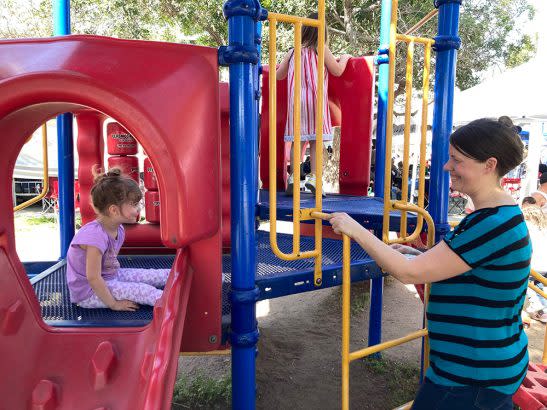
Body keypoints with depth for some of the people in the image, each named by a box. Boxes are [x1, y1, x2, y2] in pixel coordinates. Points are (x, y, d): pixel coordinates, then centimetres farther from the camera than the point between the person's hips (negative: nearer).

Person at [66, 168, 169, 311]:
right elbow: (93, 277, -28)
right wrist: (114, 304, -20)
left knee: (155, 276, 0)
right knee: (144, 290, -19)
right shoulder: (95, 235, -31)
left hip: (110, 276, 9)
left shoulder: (118, 230, -3)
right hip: (89, 293, -8)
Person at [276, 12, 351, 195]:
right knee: (316, 140, 1)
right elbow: (337, 71, 5)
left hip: (296, 100, 3)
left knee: (297, 140, 6)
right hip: (315, 99, -3)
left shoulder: (293, 51, 10)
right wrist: (344, 58, 24)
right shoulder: (321, 49, 0)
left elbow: (279, 75, 18)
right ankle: (313, 176, -6)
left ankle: (293, 177, 1)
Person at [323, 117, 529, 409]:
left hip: (473, 376, -9)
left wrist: (356, 230, -17)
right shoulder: (502, 214, 6)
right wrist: (422, 257, 2)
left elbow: (409, 273, -26)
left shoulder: (495, 223, -27)